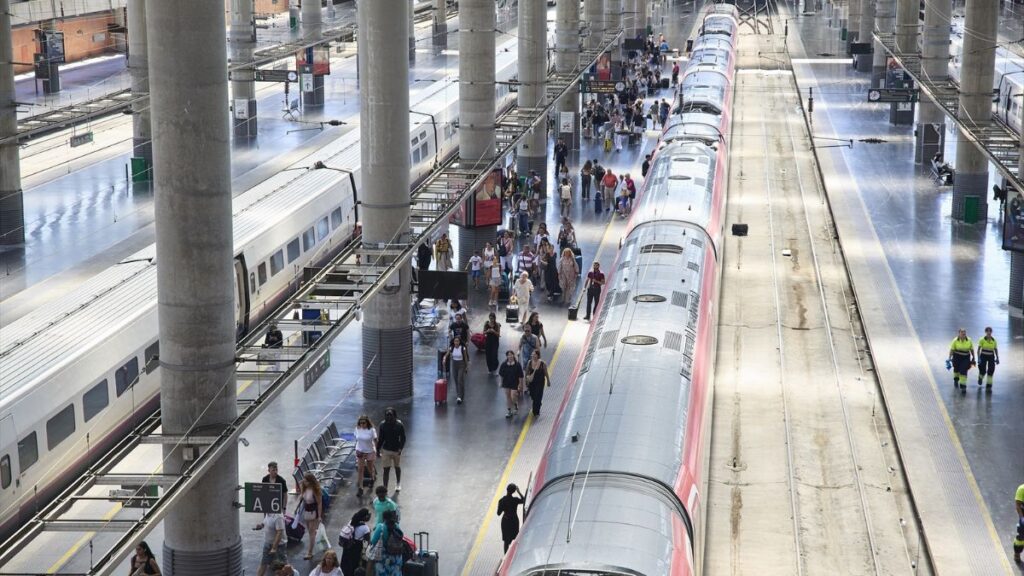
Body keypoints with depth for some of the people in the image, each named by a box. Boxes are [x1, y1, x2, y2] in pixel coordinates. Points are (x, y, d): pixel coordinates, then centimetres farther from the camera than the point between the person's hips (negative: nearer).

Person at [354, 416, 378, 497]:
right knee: (360, 469, -3)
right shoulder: (357, 429, -8)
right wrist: (357, 449, 1)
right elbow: (357, 439, 5)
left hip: (370, 451, -2)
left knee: (370, 467, 17)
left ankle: (373, 478, 51)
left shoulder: (371, 430, -18)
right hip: (360, 451, 2)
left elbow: (375, 440, -10)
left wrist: (376, 451, -10)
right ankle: (360, 488, 2)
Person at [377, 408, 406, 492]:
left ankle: (398, 484, 41)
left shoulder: (399, 425, -13)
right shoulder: (383, 425, -8)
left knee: (397, 467, 19)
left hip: (396, 450, 0)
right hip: (386, 450, 0)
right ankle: (385, 488, 0)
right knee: (386, 469, -4)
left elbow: (403, 438, -7)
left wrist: (400, 449, -19)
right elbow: (381, 438, 1)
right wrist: (378, 450, 1)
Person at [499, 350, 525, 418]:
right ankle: (509, 411, 24)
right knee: (508, 397, 11)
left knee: (513, 398, -6)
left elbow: (520, 376, -9)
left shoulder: (517, 365, -14)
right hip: (506, 383, 3)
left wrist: (520, 384, -9)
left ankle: (516, 404, 30)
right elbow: (501, 375, 5)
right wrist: (501, 383, 9)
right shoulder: (504, 365, -7)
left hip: (514, 384, -3)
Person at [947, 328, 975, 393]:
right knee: (956, 369, 20)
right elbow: (952, 350, -10)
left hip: (966, 358, 0)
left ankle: (963, 386, -8)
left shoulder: (969, 340, -7)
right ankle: (956, 380, 51)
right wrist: (949, 358, -15)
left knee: (963, 371, -11)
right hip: (957, 357, 0)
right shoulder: (955, 340, -12)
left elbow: (972, 350, 3)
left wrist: (973, 358, 5)